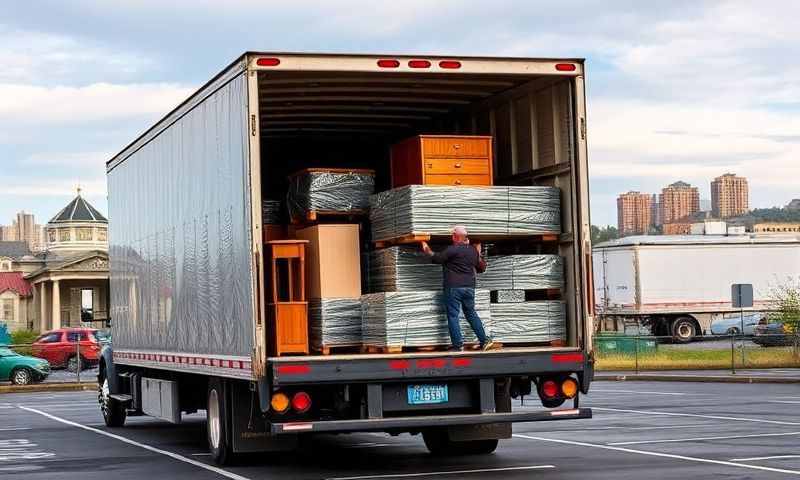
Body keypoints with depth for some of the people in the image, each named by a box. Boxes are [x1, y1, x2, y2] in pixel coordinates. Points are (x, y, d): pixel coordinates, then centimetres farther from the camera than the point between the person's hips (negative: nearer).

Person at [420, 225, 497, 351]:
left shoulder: (452, 249, -12)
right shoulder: (473, 250, 9)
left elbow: (437, 258, -4)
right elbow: (481, 268, 18)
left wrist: (427, 250, 12)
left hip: (453, 288, -6)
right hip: (469, 287, 6)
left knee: (453, 316, 0)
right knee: (471, 314, 17)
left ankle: (458, 345, -3)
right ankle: (485, 340, 14)